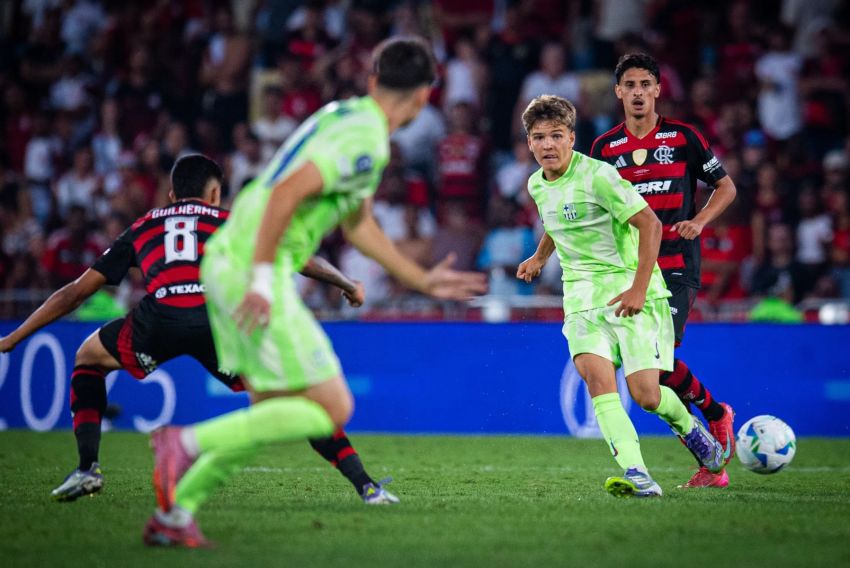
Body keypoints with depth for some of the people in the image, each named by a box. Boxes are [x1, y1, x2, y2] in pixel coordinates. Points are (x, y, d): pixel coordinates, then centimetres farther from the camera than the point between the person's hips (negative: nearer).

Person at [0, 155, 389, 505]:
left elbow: (74, 292, 35)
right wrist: (348, 285, 51)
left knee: (88, 357, 30)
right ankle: (365, 486, 6)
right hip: (221, 314, 0)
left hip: (159, 317, 1)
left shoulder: (142, 228, 33)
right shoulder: (233, 221, 31)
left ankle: (87, 469, 17)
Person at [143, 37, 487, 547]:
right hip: (251, 270, -10)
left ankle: (174, 514, 12)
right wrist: (262, 279, -23)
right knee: (332, 409, -6)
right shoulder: (365, 140, -13)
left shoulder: (348, 117, 18)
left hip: (227, 262, 10)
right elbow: (288, 191, -24)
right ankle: (188, 442, -11)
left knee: (273, 414, 15)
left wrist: (422, 281, 32)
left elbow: (357, 222, 28)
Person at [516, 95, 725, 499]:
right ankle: (637, 476, -27)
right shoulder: (538, 185, 8)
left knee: (646, 395, -9)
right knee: (597, 378, -21)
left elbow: (650, 224, -17)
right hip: (582, 296, 5)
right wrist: (539, 257, 27)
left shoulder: (598, 175, -15)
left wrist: (638, 289, -21)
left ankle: (688, 428, 26)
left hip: (632, 293, -5)